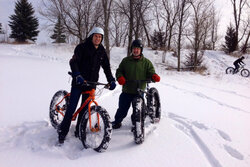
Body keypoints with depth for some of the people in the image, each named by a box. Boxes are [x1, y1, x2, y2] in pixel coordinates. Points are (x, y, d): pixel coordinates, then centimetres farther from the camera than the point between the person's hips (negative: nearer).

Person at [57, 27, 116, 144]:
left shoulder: (101, 51, 10)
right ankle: (62, 132, 10)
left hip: (91, 83, 4)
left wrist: (111, 80, -3)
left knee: (85, 108, 7)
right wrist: (77, 75, -34)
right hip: (78, 82, -4)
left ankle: (79, 131, 21)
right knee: (72, 107, -4)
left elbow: (106, 67, 11)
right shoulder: (82, 47, -5)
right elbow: (73, 62, -17)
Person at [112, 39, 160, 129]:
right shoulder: (125, 61, 8)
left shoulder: (146, 62, 6)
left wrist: (154, 76, -20)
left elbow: (151, 72, 3)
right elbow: (119, 71, 11)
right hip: (126, 91, 1)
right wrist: (120, 77, -10)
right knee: (122, 109, 5)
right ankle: (117, 122, 28)